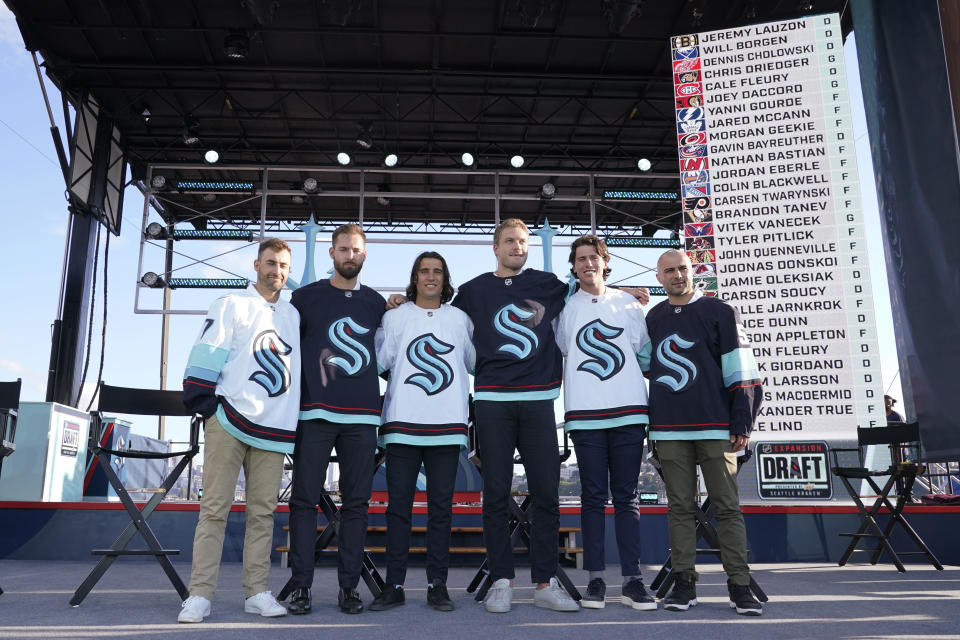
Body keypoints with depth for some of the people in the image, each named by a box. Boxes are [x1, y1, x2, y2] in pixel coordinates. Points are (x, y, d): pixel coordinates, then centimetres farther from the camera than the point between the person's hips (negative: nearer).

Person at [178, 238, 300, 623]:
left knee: (263, 512, 5)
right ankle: (200, 595, 2)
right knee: (215, 508, -3)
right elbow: (207, 353, -2)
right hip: (229, 421, -4)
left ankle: (256, 591, 11)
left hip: (273, 430, 4)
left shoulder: (295, 315, 18)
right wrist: (205, 404, -10)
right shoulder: (232, 305, 5)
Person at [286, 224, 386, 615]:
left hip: (362, 415, 2)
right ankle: (301, 586, 9)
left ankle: (349, 587, 12)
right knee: (305, 499, 0)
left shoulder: (377, 303, 14)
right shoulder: (306, 297, 8)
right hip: (315, 413, -2)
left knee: (356, 502, 4)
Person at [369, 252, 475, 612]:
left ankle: (437, 585, 14)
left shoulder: (460, 319, 13)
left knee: (441, 507, 4)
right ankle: (394, 585, 12)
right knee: (398, 506, 3)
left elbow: (475, 363, 19)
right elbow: (379, 362, 2)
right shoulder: (395, 317, 10)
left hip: (447, 426, 1)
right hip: (402, 424, -1)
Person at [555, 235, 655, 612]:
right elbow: (557, 354, 13)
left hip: (629, 411, 1)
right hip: (585, 414, -1)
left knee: (626, 497, 3)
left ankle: (632, 580, 7)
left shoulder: (628, 304, 13)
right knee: (593, 497, 3)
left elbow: (644, 351, 16)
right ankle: (595, 579, 9)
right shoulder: (566, 308, 9)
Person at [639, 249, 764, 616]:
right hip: (669, 430, 3)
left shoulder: (720, 313, 3)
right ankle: (684, 583, 13)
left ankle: (739, 585, 8)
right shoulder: (653, 320, 14)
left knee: (727, 506, 1)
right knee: (680, 507, 6)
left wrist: (742, 424, -6)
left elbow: (741, 372, -1)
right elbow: (640, 362, 26)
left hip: (716, 428, -3)